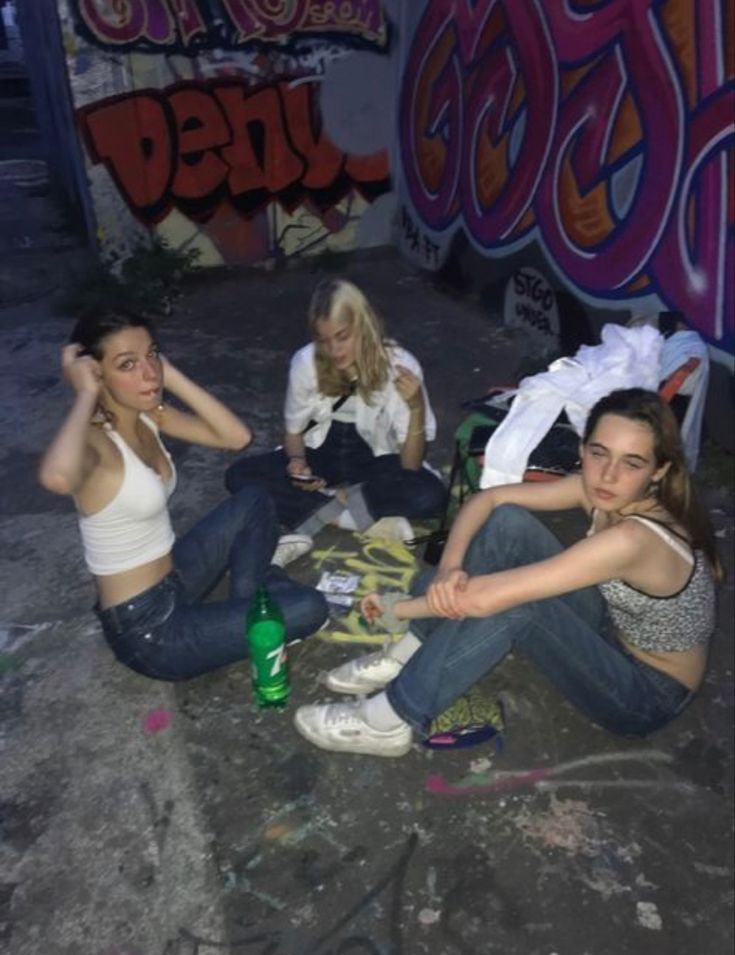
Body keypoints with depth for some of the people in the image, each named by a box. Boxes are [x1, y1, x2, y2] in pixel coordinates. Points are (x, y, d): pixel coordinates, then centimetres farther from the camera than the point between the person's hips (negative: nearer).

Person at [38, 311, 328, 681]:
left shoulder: (150, 414, -1)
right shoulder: (93, 441, -26)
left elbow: (237, 436, -4)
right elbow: (57, 477, -51)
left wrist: (170, 375, -10)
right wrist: (86, 394, -34)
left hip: (172, 579, 9)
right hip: (146, 628, -9)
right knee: (309, 608, -11)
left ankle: (248, 603, 20)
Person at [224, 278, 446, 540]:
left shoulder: (399, 365, -22)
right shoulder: (305, 362, -18)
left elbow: (411, 466, -21)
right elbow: (294, 431, 0)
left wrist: (416, 407, -38)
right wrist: (297, 460, -22)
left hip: (375, 456, -2)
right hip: (322, 450, 3)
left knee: (430, 496, -33)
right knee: (238, 475, -23)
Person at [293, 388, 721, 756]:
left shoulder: (631, 540, -36)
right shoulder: (603, 491, -13)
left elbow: (482, 598, -37)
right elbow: (488, 498, -8)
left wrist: (395, 608, -21)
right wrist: (449, 567, -26)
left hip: (647, 693, -7)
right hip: (615, 633, 7)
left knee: (509, 604, -33)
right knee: (508, 522, -14)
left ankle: (386, 724, -15)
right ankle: (408, 657, -3)